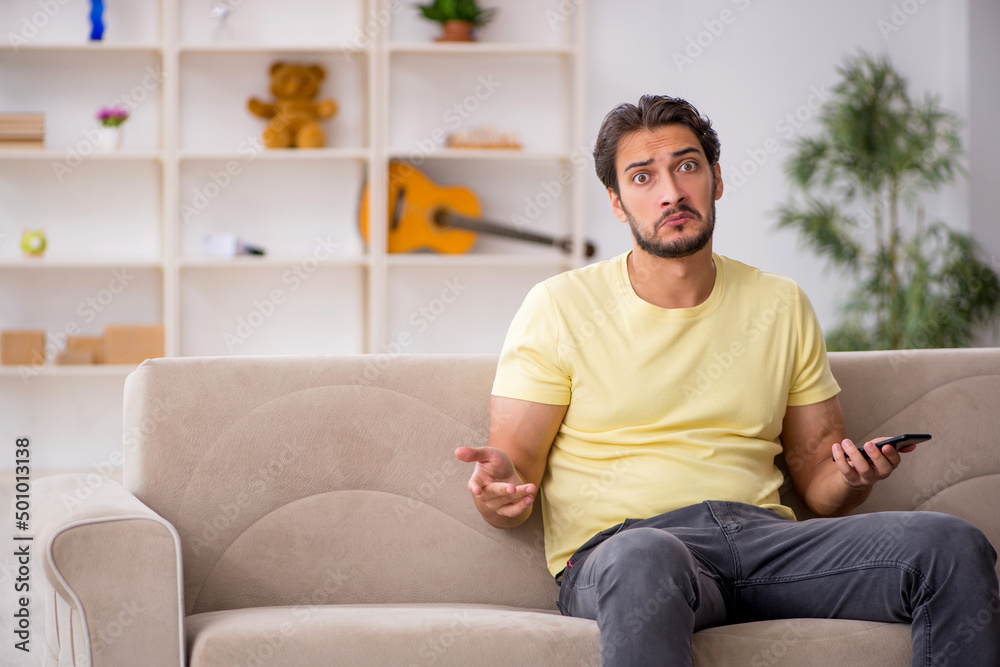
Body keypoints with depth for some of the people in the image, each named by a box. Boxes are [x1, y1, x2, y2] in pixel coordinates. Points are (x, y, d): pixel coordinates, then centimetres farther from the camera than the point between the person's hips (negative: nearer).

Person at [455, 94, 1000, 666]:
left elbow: (817, 479, 20)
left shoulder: (782, 308, 18)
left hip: (763, 534, 4)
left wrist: (851, 479, -5)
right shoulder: (559, 308, 6)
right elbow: (515, 466, 3)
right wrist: (499, 487, -22)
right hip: (617, 546, -4)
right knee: (646, 561, -44)